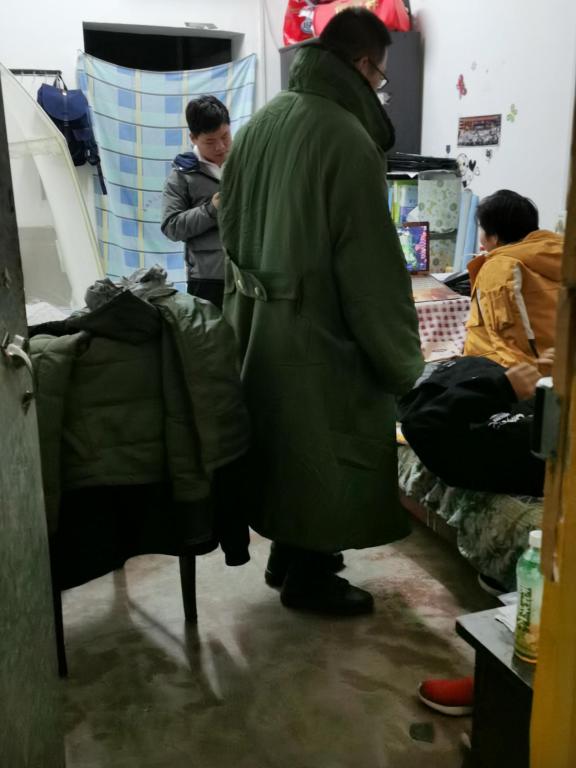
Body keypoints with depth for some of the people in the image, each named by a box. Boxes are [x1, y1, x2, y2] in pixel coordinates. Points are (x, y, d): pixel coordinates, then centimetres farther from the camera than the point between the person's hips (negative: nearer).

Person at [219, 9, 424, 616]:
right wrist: (402, 359, -11)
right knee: (327, 451, 9)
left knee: (284, 438, 20)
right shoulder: (348, 138, -21)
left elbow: (231, 224, 12)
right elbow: (372, 266, -20)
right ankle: (308, 577, 25)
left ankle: (286, 556, 37)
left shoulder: (261, 122, 4)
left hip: (256, 317, 8)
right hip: (317, 328, -8)